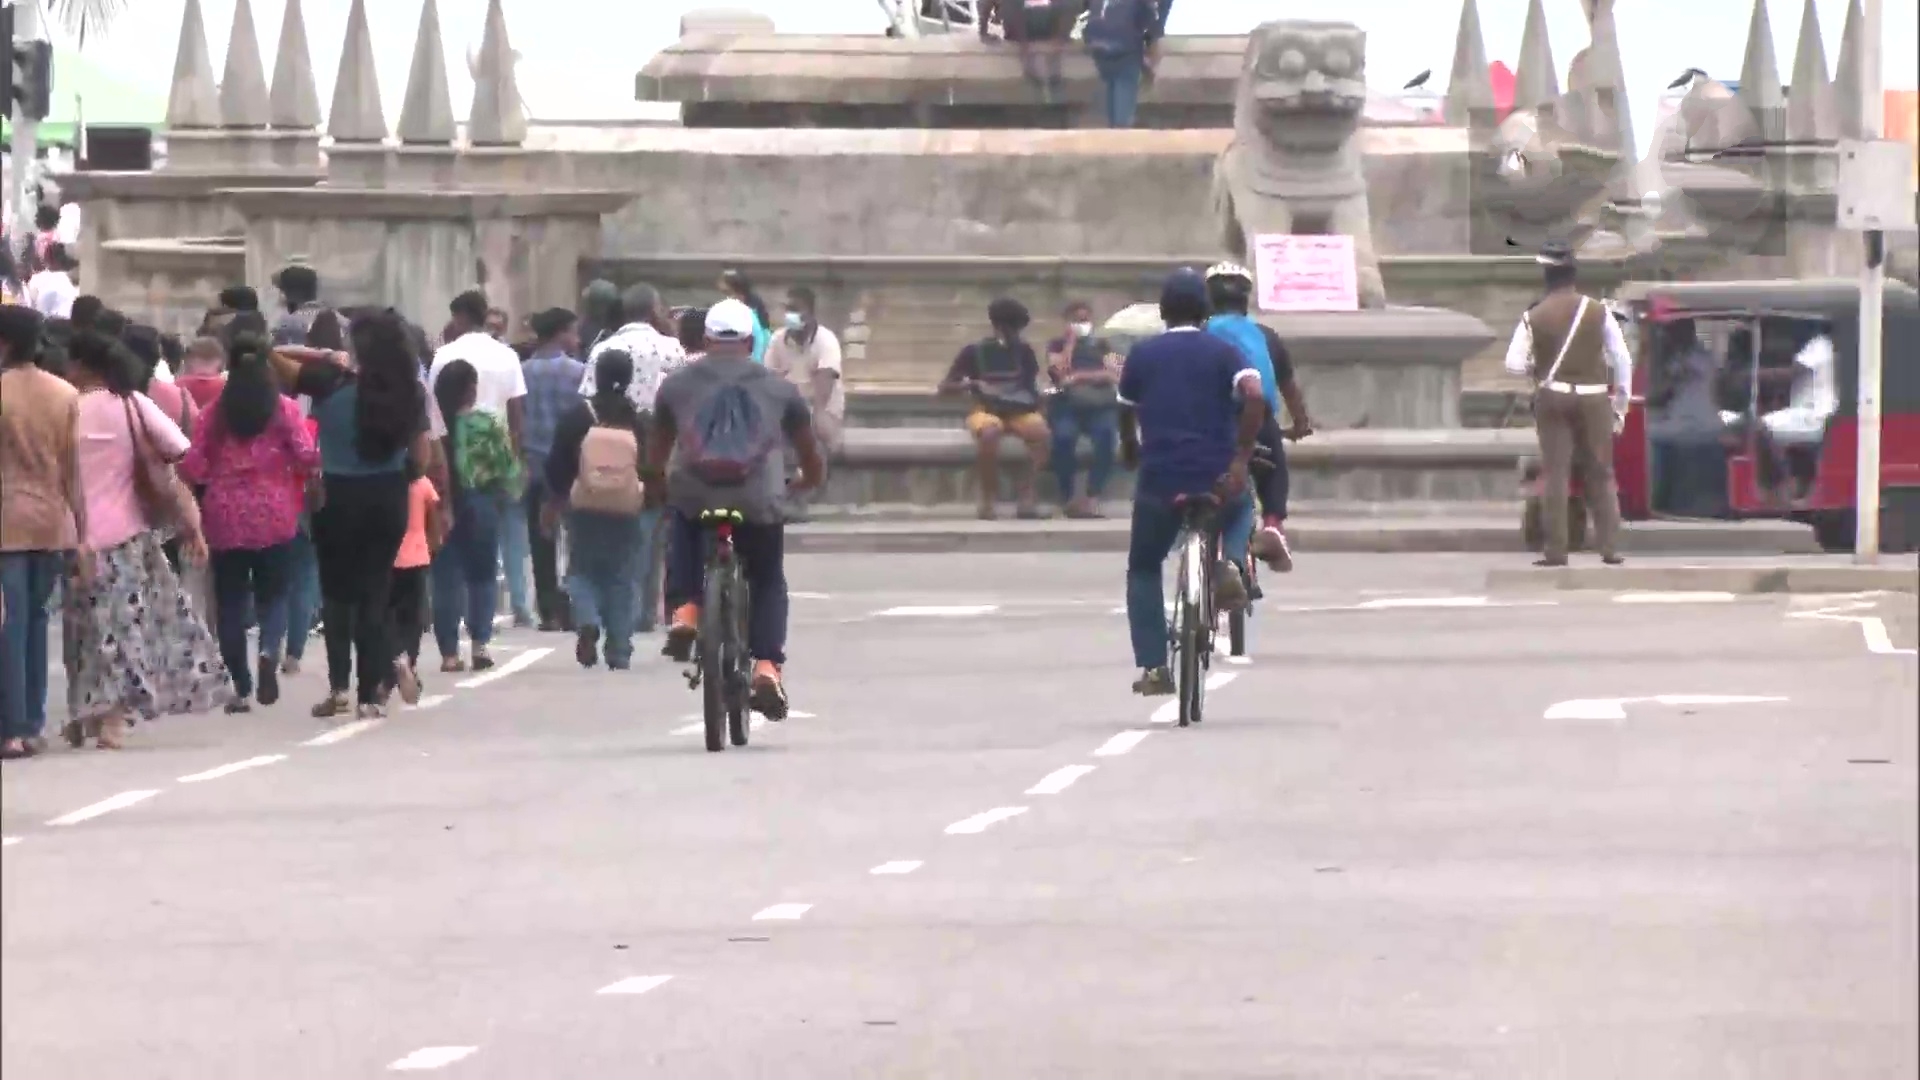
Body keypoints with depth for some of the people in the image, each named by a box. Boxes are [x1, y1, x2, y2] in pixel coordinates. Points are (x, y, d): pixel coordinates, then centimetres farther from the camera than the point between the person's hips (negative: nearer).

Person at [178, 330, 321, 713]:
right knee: (273, 594, 9)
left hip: (225, 518, 1)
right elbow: (306, 457, -7)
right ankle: (269, 651, -20)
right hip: (273, 517, -1)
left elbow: (194, 467, 0)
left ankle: (241, 688, 6)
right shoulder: (284, 408, -3)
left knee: (231, 602, 7)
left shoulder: (215, 411, 1)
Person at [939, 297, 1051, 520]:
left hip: (1020, 411, 3)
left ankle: (1028, 497, -33)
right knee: (989, 432, -39)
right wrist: (972, 385, -16)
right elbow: (945, 387, 1)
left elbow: (1034, 387, 12)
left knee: (1040, 431, -32)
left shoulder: (1024, 351, 11)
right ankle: (987, 501, -28)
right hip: (987, 411, -3)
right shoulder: (975, 351, 2)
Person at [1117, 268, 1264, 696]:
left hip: (1160, 480, 0)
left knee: (1143, 570, 19)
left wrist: (1130, 448, 39)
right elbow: (1254, 396, -13)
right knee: (1241, 509, 36)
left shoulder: (1142, 355, 7)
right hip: (1219, 480, 1)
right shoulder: (1223, 352, 5)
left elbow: (1125, 411, 18)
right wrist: (1241, 458, -12)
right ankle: (1229, 564, 2)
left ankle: (1153, 668, 6)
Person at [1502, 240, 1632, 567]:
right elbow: (1622, 359, 1)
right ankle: (1610, 548, 4)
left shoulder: (1534, 317, -4)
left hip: (1552, 397, -1)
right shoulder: (1598, 312, -1)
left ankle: (1556, 550, -3)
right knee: (1600, 474, 8)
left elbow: (1514, 364, -6)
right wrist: (1621, 402, 10)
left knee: (1554, 474, 1)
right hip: (1594, 397, 1)